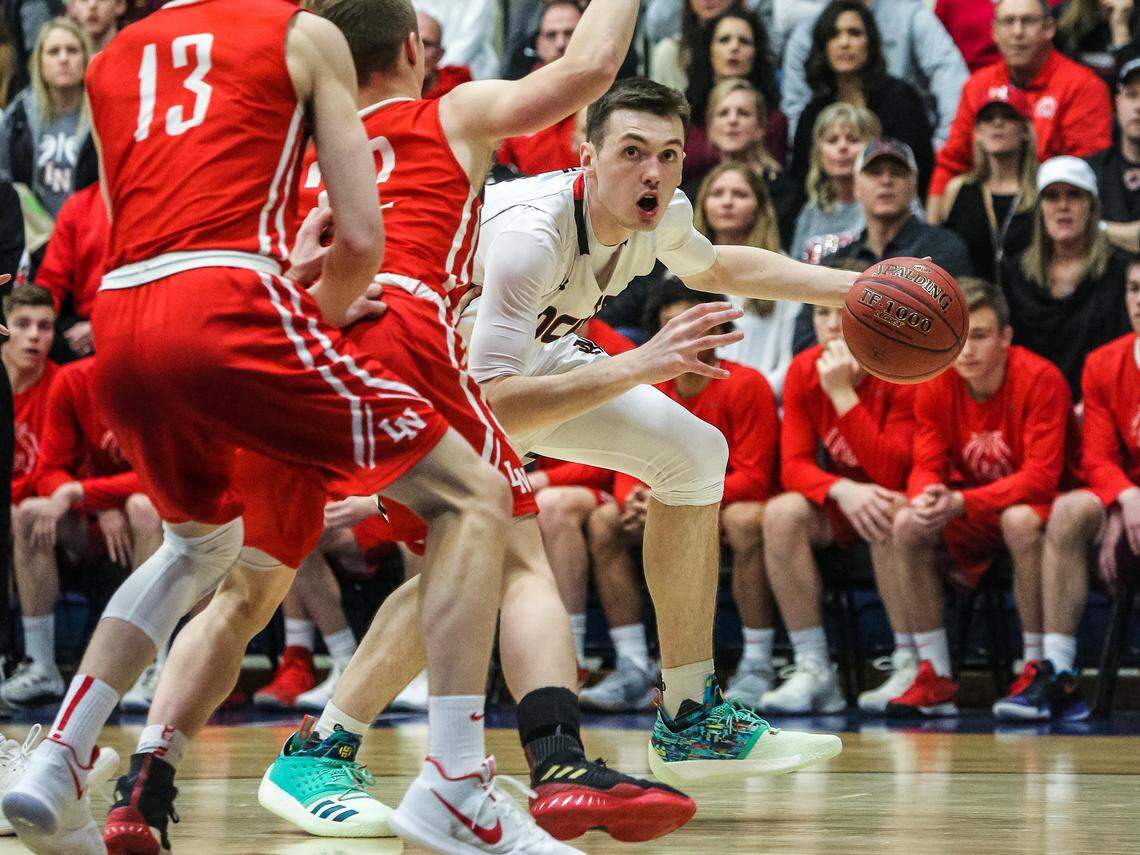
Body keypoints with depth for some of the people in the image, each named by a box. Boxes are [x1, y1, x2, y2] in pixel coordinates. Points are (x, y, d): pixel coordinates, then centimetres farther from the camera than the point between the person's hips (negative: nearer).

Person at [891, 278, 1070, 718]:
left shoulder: (1040, 379, -21)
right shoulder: (936, 385, -6)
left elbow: (1041, 476, -26)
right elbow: (926, 466, -7)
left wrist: (961, 502, -37)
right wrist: (926, 497, -33)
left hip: (1034, 503, -5)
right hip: (968, 516, 5)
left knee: (1020, 521, -38)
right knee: (908, 524, -23)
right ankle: (936, 679, -18)